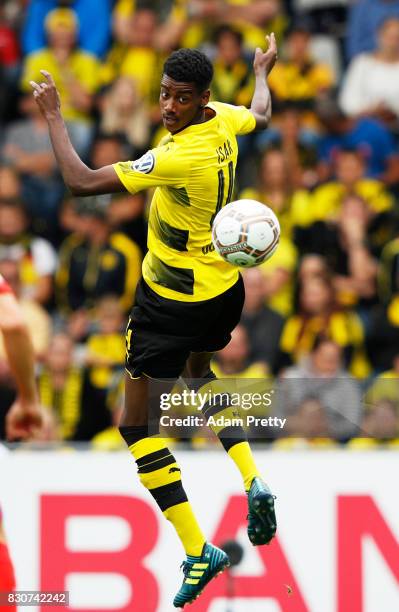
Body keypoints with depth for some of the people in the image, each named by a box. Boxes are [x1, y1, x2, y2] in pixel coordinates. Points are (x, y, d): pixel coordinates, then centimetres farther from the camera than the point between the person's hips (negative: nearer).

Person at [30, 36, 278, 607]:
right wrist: (262, 72, 40)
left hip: (173, 301, -9)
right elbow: (261, 115, 19)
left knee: (136, 424, 0)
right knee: (199, 371, 36)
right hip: (225, 287, 9)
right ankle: (253, 481, 20)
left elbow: (81, 180, -34)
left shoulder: (180, 156, -33)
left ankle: (198, 552, -4)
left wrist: (53, 114, -22)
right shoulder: (224, 119, -9)